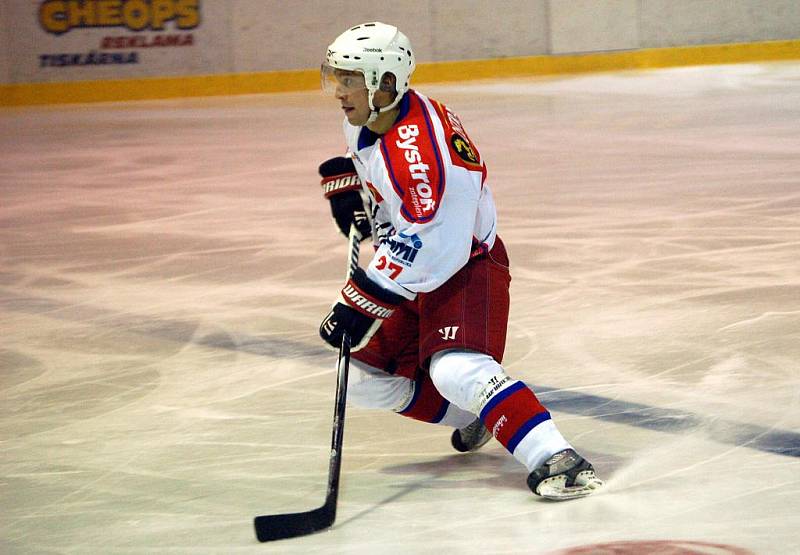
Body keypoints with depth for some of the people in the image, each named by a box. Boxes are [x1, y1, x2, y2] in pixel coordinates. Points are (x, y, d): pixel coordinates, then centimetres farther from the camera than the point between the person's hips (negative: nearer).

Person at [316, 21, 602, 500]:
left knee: (456, 369, -33)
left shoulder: (420, 147, -31)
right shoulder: (367, 120, -1)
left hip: (466, 268, -10)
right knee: (364, 379, 10)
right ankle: (478, 418, 24)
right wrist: (347, 186, 5)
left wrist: (363, 303, -31)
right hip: (410, 274, 10)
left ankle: (553, 458, -39)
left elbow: (426, 248, -33)